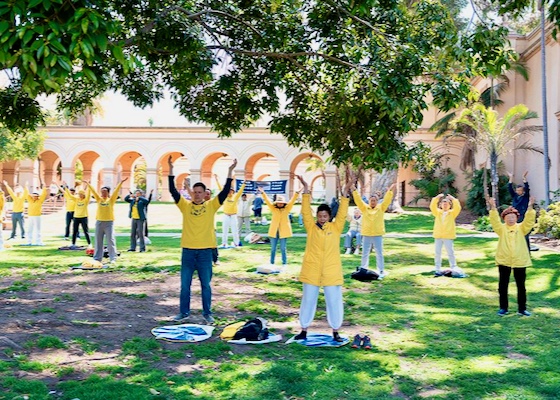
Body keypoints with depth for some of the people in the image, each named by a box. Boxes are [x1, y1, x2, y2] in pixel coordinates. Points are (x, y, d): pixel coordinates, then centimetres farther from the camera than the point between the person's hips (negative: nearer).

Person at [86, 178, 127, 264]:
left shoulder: (111, 199, 1)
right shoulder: (99, 199, 9)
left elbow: (116, 191, -9)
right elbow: (93, 191, 6)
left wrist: (121, 182, -18)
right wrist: (87, 183, 2)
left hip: (109, 222, -3)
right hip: (99, 222, 3)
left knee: (111, 241, -5)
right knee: (98, 241, 9)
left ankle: (113, 259, -3)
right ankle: (97, 258, 17)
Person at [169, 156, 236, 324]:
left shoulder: (211, 205, 2)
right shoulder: (185, 205, 3)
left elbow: (225, 191, -5)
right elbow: (173, 191, -5)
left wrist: (230, 172, -11)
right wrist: (171, 170, -13)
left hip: (205, 251, -1)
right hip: (188, 250, 1)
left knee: (206, 284, 8)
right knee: (185, 285, 8)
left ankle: (207, 313, 19)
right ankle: (184, 312, 20)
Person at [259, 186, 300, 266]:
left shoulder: (287, 209, 5)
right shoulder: (273, 209, 7)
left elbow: (292, 201, -4)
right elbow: (267, 201, -2)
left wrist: (296, 193, -15)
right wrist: (263, 193, -12)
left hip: (283, 231, -1)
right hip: (274, 231, 1)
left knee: (283, 248, 4)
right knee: (273, 248, 8)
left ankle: (284, 263, 12)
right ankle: (272, 263, 18)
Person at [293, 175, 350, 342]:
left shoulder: (336, 227, 2)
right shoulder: (311, 227, 2)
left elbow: (342, 214, -7)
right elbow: (306, 212, -6)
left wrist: (344, 195, -16)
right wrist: (306, 191, -14)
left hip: (331, 272, 0)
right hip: (311, 271, 0)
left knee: (334, 301, 6)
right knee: (308, 300, 9)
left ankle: (335, 332, 19)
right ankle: (304, 330, 20)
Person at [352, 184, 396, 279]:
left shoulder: (381, 208, 3)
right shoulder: (364, 208, 4)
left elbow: (387, 200, -7)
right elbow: (358, 200, -4)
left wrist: (390, 191, -18)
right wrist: (354, 191, -15)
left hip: (378, 235, -1)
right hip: (366, 234, 1)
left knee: (379, 254, 5)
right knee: (365, 253, 9)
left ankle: (381, 271, 12)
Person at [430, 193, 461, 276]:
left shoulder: (452, 213, 6)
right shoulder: (438, 212, 10)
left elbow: (458, 208, -12)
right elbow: (432, 206, -6)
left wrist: (453, 199, -13)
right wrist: (436, 198, -13)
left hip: (448, 236, -2)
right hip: (438, 236, 2)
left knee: (450, 253, 1)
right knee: (437, 253, 5)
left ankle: (454, 269, 9)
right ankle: (438, 270, 11)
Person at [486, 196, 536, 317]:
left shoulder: (521, 228, 2)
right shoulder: (501, 228, -1)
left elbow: (529, 221, -13)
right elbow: (494, 220, -16)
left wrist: (530, 207, -27)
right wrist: (493, 208, -31)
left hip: (520, 261, 0)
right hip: (503, 261, 0)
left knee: (521, 285, 8)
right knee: (503, 285, 7)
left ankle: (522, 308, 19)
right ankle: (503, 307, 20)